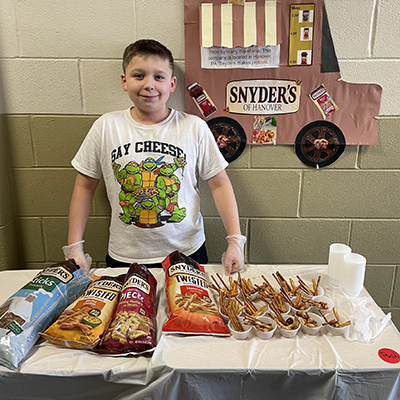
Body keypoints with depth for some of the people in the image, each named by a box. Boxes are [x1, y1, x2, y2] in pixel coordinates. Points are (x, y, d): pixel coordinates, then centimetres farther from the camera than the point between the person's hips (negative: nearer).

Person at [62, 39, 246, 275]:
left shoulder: (194, 127, -8)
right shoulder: (106, 127, -5)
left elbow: (219, 184, -4)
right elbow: (85, 186, 1)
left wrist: (236, 241, -9)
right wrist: (74, 247, -1)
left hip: (187, 253, 0)